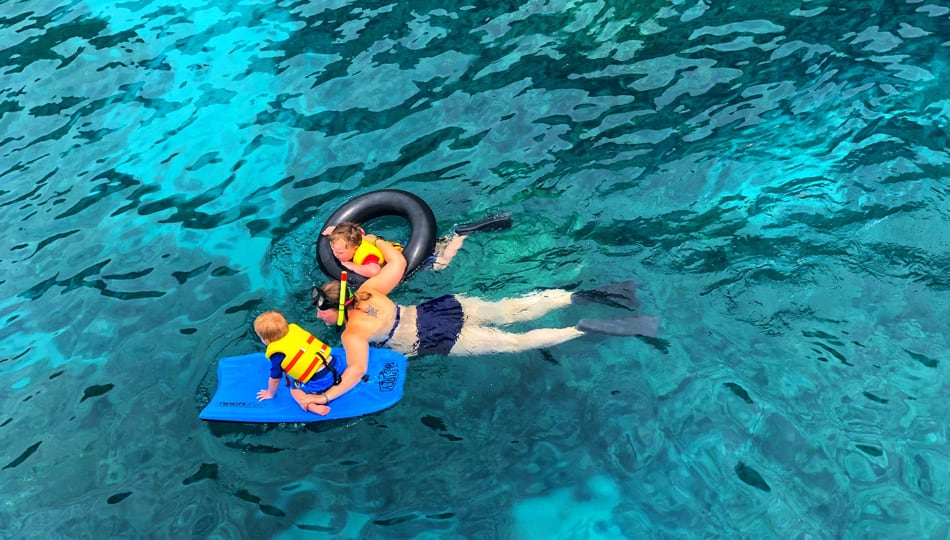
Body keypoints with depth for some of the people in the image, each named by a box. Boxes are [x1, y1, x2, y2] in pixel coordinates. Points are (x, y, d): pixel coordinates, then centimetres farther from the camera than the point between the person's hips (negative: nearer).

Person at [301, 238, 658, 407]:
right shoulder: (367, 292, 6)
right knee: (513, 311, 9)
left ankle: (586, 330, -10)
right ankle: (583, 295, 5)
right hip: (442, 307, 7)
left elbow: (357, 370, -25)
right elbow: (398, 263, 14)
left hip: (439, 340, -6)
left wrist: (325, 398, -18)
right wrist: (375, 241, 26)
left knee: (514, 343, -4)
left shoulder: (353, 332, -11)